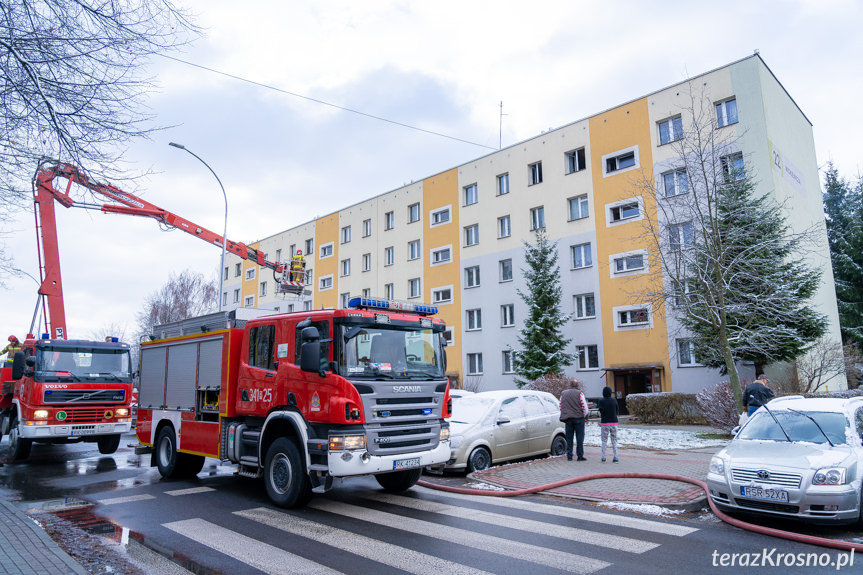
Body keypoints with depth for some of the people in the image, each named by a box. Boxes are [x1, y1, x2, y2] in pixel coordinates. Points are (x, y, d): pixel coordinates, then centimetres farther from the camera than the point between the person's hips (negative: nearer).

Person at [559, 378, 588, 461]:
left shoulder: (563, 393, 7)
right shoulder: (579, 393, -7)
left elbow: (560, 407, 11)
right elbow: (584, 407, -8)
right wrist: (584, 415, 9)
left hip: (568, 419, 4)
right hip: (579, 418, -4)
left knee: (569, 438, 9)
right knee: (580, 438, 2)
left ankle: (569, 456, 9)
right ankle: (580, 456, 2)